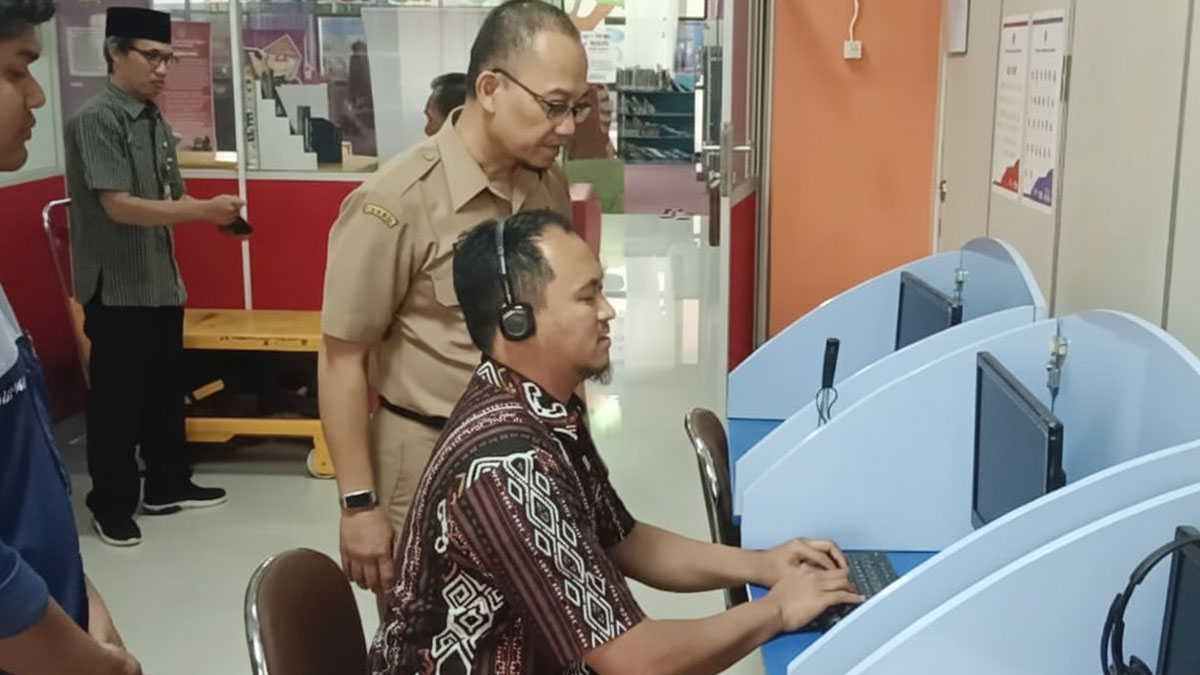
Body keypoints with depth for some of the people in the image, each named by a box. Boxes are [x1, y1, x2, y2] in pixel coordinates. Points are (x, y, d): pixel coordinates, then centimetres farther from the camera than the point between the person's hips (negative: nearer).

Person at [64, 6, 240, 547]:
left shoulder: (156, 122, 9)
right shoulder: (95, 120, -15)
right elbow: (119, 206, -22)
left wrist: (216, 218, 0)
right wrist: (204, 209, -26)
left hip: (162, 282, 8)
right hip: (117, 288, -7)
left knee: (165, 391, 17)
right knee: (118, 400, 3)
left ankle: (167, 485, 31)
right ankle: (111, 504, 18)